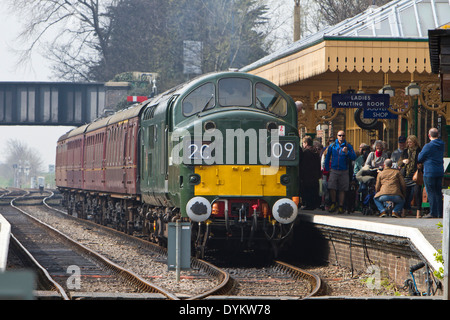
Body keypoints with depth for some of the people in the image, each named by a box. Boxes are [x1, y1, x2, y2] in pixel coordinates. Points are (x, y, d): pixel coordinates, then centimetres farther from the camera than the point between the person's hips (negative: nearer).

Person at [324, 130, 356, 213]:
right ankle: (333, 204, 5)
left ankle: (341, 206, 8)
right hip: (334, 170, 0)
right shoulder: (332, 146, 7)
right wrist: (327, 168, 15)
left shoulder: (348, 146, 3)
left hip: (344, 171, 0)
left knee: (342, 190, 1)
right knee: (332, 188, -13)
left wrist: (347, 153, -19)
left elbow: (354, 157, -4)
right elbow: (327, 158, 19)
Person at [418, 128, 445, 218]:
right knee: (438, 192, 11)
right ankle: (439, 213, 12)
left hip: (429, 172, -7)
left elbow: (420, 159, -7)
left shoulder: (428, 146, -14)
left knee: (431, 193, -3)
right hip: (440, 171, 7)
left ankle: (433, 213, -5)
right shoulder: (441, 145, 7)